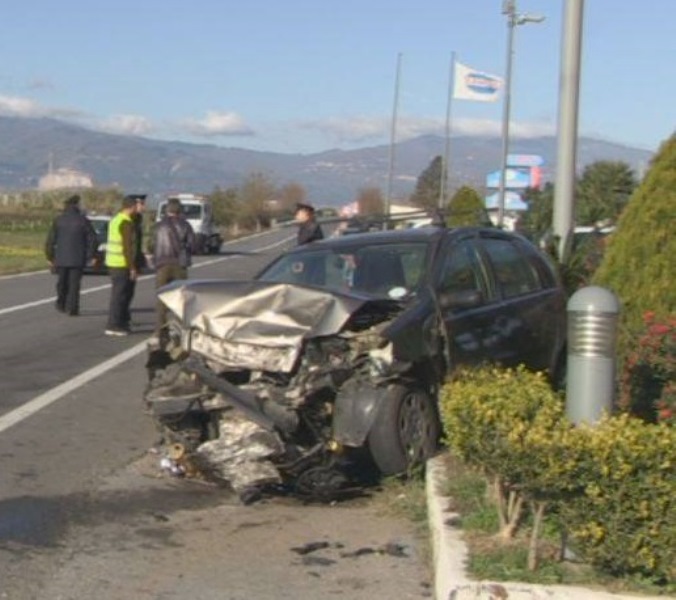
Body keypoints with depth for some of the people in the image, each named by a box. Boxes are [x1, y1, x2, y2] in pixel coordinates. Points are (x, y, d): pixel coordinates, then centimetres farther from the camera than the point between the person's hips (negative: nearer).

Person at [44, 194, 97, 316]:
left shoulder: (58, 220, -1)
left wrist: (50, 257, 5)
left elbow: (50, 240, -3)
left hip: (61, 257, 1)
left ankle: (61, 305, 28)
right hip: (77, 259, -1)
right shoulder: (82, 220, -3)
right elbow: (92, 239, -4)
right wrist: (90, 255, 4)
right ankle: (72, 308, -3)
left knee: (62, 282, 17)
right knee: (74, 283, 2)